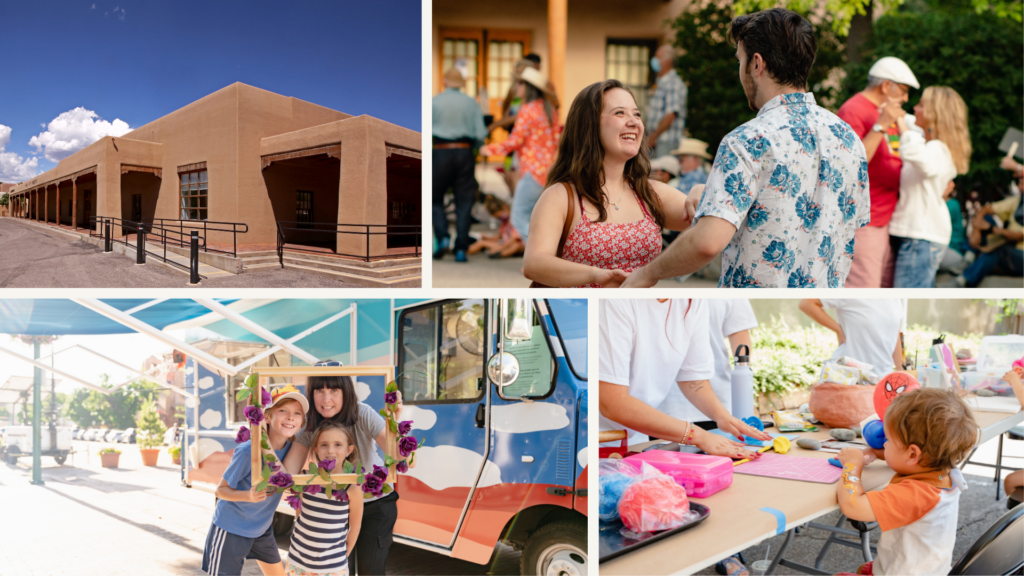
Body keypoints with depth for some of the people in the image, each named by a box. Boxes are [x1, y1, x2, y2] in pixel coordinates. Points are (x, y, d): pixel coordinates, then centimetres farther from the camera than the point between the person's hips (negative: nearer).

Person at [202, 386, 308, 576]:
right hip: (231, 528, -6)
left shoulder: (293, 448, -9)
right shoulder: (248, 451, -27)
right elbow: (221, 490, -17)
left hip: (262, 528, 6)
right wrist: (247, 495, -35)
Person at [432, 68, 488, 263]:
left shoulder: (434, 101, 1)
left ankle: (442, 237, -6)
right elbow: (481, 134, 0)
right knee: (464, 201, 4)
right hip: (465, 152, 1)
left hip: (441, 152, -1)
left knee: (436, 198, 12)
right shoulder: (471, 103, 5)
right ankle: (461, 248, 0)